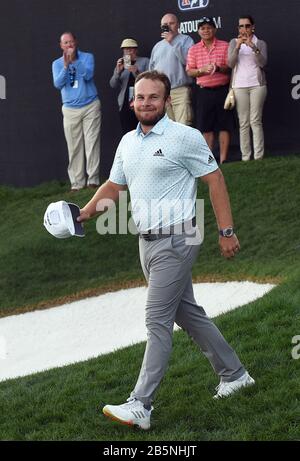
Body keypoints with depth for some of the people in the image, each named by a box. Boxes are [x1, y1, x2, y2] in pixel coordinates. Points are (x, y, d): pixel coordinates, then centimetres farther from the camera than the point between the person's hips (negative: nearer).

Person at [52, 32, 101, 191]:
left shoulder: (87, 57, 2)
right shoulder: (57, 63, 6)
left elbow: (88, 75, -15)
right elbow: (58, 84, -8)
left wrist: (75, 60, -23)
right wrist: (66, 66, -21)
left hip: (91, 106, -1)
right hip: (70, 109, 1)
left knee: (92, 143, -5)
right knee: (74, 147, -2)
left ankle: (93, 180, -2)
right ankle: (77, 183, -1)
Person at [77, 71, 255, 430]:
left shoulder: (185, 137, -10)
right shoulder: (127, 142, 11)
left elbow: (215, 180, -9)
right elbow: (114, 186, 19)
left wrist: (226, 231, -12)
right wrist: (87, 212, 3)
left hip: (175, 241, -8)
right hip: (148, 241, 8)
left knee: (157, 320, -9)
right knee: (187, 313, 16)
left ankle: (141, 406, -8)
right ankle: (233, 373, 31)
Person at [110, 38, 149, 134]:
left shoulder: (145, 61, 9)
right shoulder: (121, 65, 20)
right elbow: (113, 85, 10)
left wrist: (137, 72, -16)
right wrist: (118, 71, -6)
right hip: (125, 106, 4)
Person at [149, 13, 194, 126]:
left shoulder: (186, 40, 6)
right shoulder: (157, 46, 23)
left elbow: (187, 60, -11)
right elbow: (151, 69, 26)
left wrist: (173, 42, -9)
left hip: (180, 91, -5)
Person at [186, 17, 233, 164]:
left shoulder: (225, 46, 3)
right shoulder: (193, 50, 8)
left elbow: (230, 67, 1)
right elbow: (189, 71, 5)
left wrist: (219, 68, -18)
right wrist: (202, 70, -14)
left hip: (222, 90, -1)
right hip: (204, 91, 2)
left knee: (224, 125, -2)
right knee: (206, 127, 3)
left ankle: (223, 159, 2)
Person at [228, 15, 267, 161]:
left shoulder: (260, 43, 9)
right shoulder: (234, 42, 10)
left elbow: (262, 62, -6)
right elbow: (230, 63, -2)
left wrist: (253, 47, -20)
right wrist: (238, 46, -15)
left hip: (257, 85, -1)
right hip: (239, 86, 1)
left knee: (256, 121, -6)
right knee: (243, 123, -2)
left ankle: (258, 156, -7)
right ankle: (245, 157, -2)